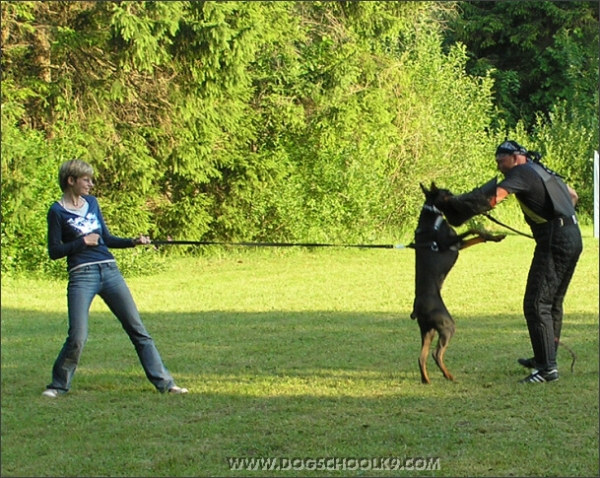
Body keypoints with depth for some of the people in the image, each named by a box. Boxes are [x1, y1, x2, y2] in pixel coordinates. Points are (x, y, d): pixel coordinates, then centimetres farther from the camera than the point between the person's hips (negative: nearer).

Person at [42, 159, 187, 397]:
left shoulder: (92, 203, 14)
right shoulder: (57, 212, -2)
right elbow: (54, 251, -4)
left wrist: (133, 242, 6)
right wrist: (82, 242, -13)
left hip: (110, 271, 5)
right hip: (82, 275, -5)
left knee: (137, 329, 2)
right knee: (78, 336, -12)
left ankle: (163, 381, 4)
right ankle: (58, 385, 8)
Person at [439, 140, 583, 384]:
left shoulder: (522, 172, -7)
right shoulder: (542, 171, 21)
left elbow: (493, 197, -23)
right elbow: (573, 196, 33)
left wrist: (455, 206, -21)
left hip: (555, 242, -10)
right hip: (573, 237, 10)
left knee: (536, 304, -10)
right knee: (553, 302, 21)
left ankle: (548, 368, -15)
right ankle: (545, 357, 33)